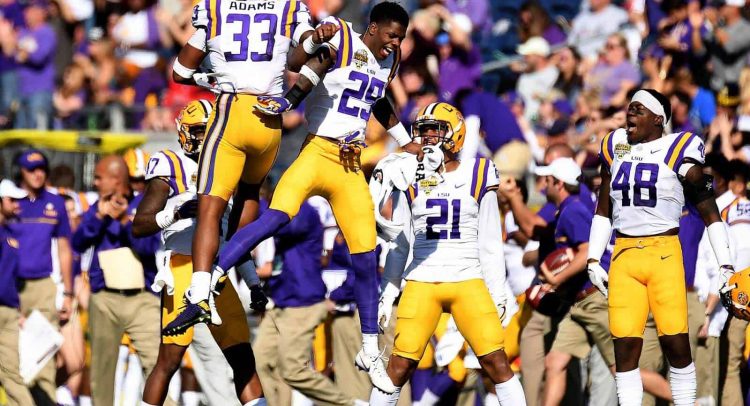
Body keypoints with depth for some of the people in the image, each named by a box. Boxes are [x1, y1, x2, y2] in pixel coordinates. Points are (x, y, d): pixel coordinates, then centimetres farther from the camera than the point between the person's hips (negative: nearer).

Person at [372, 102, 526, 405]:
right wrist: (388, 293, 8)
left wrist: (497, 293, 4)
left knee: (495, 362, -7)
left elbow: (490, 243, 6)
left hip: (468, 281, -1)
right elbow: (399, 244, 11)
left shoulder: (476, 177, 3)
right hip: (421, 283, 1)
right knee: (400, 366, -4)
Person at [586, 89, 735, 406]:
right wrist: (593, 261, 14)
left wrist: (726, 266, -3)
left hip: (664, 256, -4)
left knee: (676, 344, -9)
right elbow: (603, 211, 20)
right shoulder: (616, 148, 12)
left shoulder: (678, 152, -3)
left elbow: (709, 213, 1)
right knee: (625, 347, -3)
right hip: (624, 257, 4)